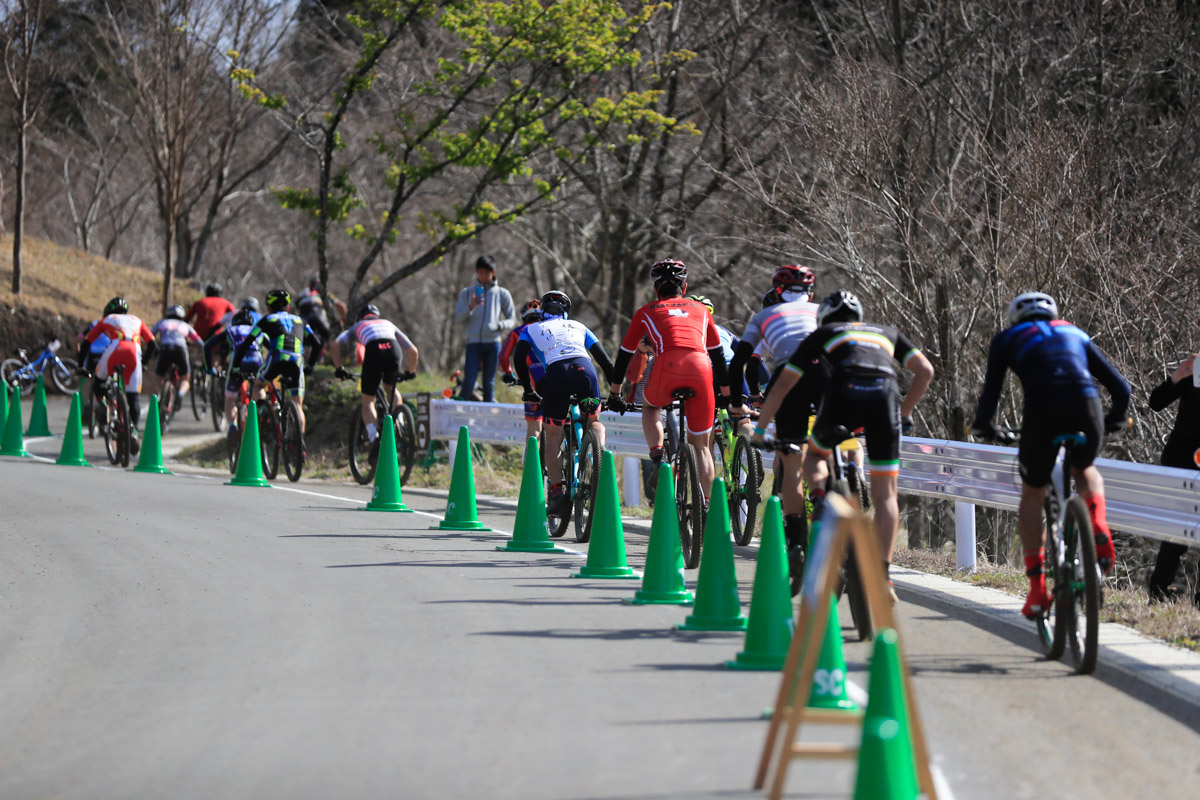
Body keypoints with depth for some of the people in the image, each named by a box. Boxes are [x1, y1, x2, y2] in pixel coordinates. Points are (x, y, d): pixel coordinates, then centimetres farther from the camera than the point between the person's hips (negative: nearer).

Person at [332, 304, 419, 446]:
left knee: (368, 400, 12)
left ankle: (374, 436, -9)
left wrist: (339, 369, 26)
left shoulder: (357, 327, 34)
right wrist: (410, 372, 45)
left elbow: (334, 346, 16)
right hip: (393, 349, 2)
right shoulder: (388, 324, 39)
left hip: (373, 351, -2)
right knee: (391, 387, 33)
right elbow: (413, 350, 32)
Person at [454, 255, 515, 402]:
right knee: (468, 382, -11)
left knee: (489, 383, 3)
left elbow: (512, 319, 11)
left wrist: (501, 325, -12)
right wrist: (470, 307, -16)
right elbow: (458, 319, 4)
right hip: (474, 342, -1)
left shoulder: (502, 294, 12)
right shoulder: (467, 293, 12)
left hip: (493, 342, 1)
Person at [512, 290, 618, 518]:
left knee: (553, 437, 10)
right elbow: (604, 360, 28)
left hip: (557, 372, -2)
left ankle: (557, 492, -4)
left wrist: (529, 391, 20)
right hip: (585, 369, 2)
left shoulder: (532, 329, 29)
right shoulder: (578, 327, 34)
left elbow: (519, 358, 12)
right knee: (594, 422, 28)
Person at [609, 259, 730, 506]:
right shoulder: (700, 310, 31)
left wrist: (615, 393, 41)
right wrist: (726, 391, 45)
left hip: (668, 368, -1)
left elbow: (625, 354, 31)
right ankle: (706, 505, 8)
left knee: (650, 407, 32)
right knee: (702, 445, 14)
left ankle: (657, 458, 9)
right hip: (701, 369, 1)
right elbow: (717, 353, 36)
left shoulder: (646, 312, 26)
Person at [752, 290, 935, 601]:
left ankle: (820, 497, -2)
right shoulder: (887, 332, 36)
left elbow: (783, 385, 27)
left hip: (843, 392, -1)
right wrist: (905, 413, 35)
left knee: (815, 453, 30)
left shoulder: (822, 334, 30)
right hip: (884, 393, 1)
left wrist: (760, 429, 36)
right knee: (885, 494, 7)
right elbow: (925, 369, 24)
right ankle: (881, 576, -4)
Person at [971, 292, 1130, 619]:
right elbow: (1121, 388, 27)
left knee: (1032, 495, 19)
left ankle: (1037, 590, 12)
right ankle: (1100, 534, 6)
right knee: (1084, 471, 34)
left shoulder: (1007, 338, 26)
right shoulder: (1074, 334, 32)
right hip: (1086, 407, 2)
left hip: (1042, 410, -2)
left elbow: (991, 390, 16)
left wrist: (982, 426, 35)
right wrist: (1113, 420, 45)